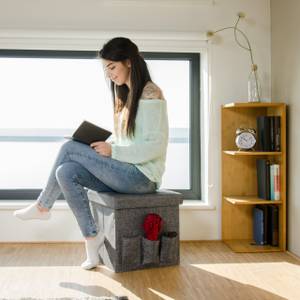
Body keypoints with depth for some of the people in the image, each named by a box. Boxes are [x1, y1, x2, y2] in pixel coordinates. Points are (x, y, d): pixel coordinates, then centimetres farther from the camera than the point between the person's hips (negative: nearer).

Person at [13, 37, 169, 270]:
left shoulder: (150, 94, -11)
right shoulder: (126, 94, 17)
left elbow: (156, 146, -18)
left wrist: (113, 151, -20)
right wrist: (102, 145, 1)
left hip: (142, 177, -8)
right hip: (127, 173, 8)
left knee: (69, 148, -12)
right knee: (65, 172, -10)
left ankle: (43, 206, 8)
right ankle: (92, 237, -4)